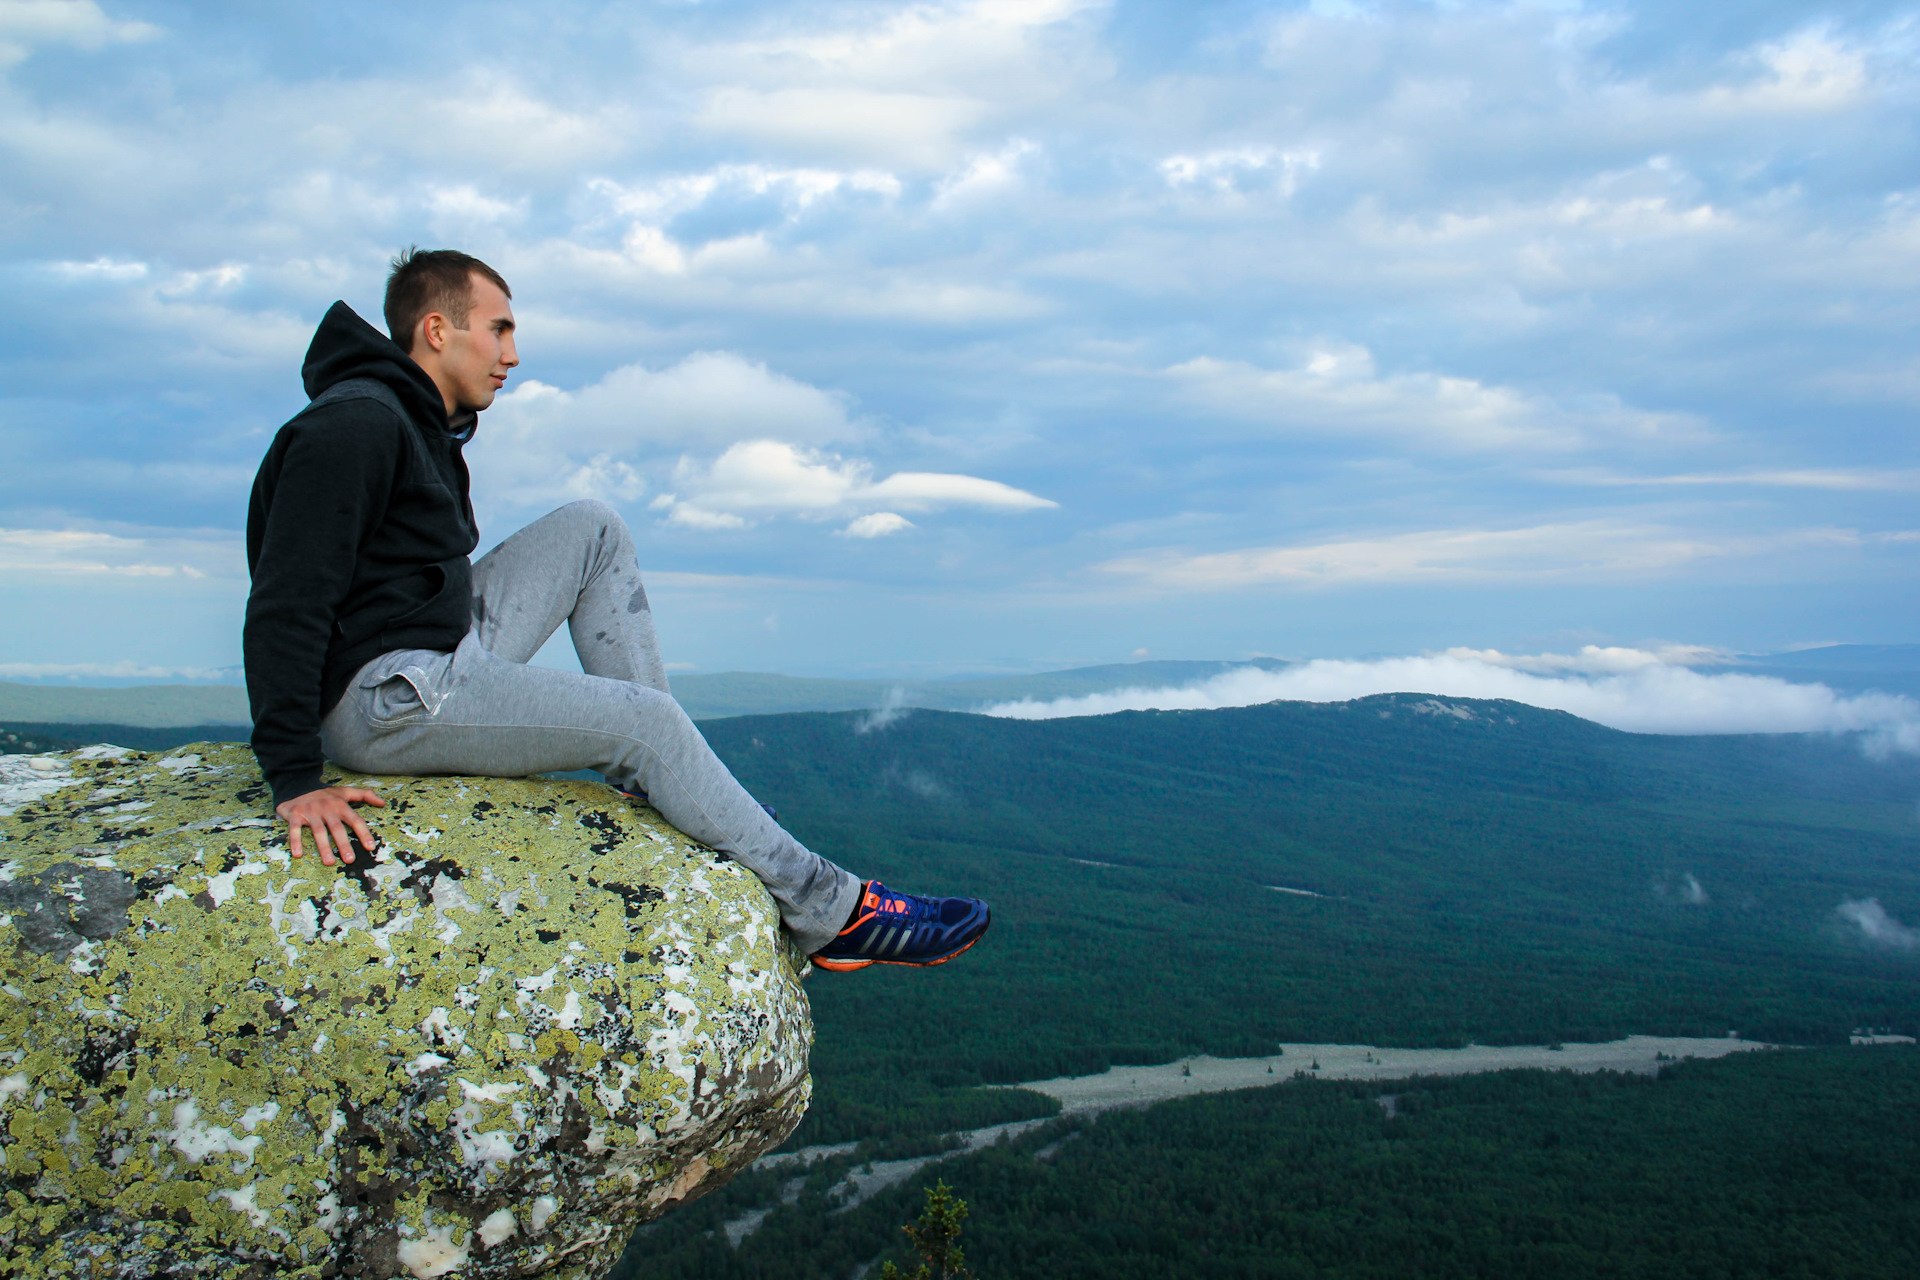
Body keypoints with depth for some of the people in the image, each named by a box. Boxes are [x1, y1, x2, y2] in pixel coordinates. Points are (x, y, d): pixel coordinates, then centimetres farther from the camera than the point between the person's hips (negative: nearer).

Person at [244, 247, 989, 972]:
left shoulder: (422, 426, 16)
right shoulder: (355, 426, -16)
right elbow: (284, 606, -22)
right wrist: (293, 779, -26)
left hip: (445, 655, 10)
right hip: (381, 696, -10)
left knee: (595, 531, 7)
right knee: (646, 721, -17)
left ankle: (666, 789, 2)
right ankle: (828, 909, -8)